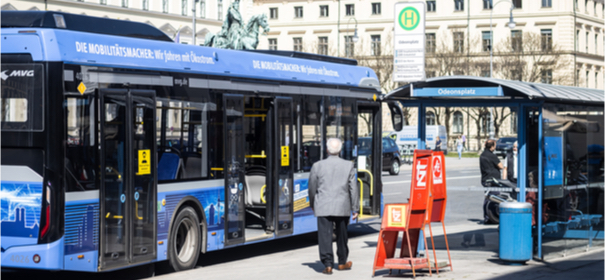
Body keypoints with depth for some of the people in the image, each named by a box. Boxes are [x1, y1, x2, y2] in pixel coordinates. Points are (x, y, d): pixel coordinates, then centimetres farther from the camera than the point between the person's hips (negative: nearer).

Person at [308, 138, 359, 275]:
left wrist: (312, 204, 22)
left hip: (323, 207, -2)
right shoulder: (348, 166, -1)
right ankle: (342, 262, 28)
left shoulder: (317, 166, -3)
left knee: (325, 236, -1)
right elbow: (353, 188, 0)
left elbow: (312, 188, 6)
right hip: (342, 207, 2)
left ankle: (328, 265, -7)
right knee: (342, 235, 16)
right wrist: (355, 208, 7)